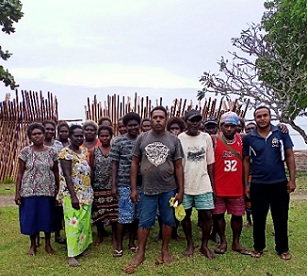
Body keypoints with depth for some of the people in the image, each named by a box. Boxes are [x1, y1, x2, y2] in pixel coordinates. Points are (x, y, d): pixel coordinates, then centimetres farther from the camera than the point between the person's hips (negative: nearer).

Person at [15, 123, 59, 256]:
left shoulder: (51, 152, 2)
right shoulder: (25, 152, -4)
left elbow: (56, 172, 6)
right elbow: (20, 173, -2)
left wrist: (58, 189, 3)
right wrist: (17, 192, -7)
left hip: (48, 191, 1)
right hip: (29, 191, -1)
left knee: (47, 217, 9)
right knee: (31, 217, 7)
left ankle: (48, 244, 26)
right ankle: (33, 245, 26)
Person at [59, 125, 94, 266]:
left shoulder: (84, 151, 10)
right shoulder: (66, 152, -11)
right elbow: (67, 176, -17)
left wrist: (90, 192, 8)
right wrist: (73, 196, -21)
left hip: (86, 193, 7)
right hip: (72, 194, -7)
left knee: (85, 222, 12)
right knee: (73, 223, -5)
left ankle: (81, 248, 24)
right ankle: (71, 254, 1)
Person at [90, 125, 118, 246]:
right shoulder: (94, 151, 3)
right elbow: (91, 169, 5)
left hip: (112, 186, -1)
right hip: (98, 186, 1)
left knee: (114, 211, 1)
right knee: (98, 211, 7)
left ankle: (114, 235, 17)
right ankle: (99, 235, 24)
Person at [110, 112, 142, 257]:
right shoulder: (118, 141, -2)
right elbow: (115, 164, -1)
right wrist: (113, 185, -5)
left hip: (141, 184, 3)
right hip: (124, 184, -3)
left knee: (136, 215, 11)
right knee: (124, 216, 0)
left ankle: (132, 242, 27)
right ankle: (118, 245, 13)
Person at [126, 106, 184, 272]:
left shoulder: (174, 140, 0)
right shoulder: (142, 138, 0)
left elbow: (178, 167, 2)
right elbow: (134, 163, 3)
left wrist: (180, 190, -1)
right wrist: (133, 188, -1)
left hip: (169, 189, 0)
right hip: (148, 189, 0)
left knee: (168, 220, 11)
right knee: (144, 222, 7)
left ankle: (165, 250, 28)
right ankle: (140, 254, 18)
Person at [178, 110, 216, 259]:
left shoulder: (206, 138, 2)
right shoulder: (179, 139, -4)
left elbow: (210, 163, 6)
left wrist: (212, 184, 5)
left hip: (203, 184, 1)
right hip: (185, 185, -1)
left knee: (207, 215, 1)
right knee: (186, 214, 10)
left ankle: (204, 245, 19)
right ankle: (190, 244, 28)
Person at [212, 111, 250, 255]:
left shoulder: (241, 139, 1)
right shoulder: (214, 140, -8)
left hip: (236, 187, 3)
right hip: (219, 187, -3)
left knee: (237, 215, 11)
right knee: (218, 214, 8)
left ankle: (236, 243, 26)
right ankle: (223, 242, 25)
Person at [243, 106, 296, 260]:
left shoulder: (281, 133, -2)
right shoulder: (249, 138, -1)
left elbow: (289, 156, 0)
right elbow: (246, 161, 5)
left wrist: (292, 179, -4)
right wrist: (246, 184, 2)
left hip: (280, 184, 0)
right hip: (258, 185, 0)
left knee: (281, 218, 10)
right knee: (258, 219, 10)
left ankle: (282, 249, 25)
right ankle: (258, 247, 27)